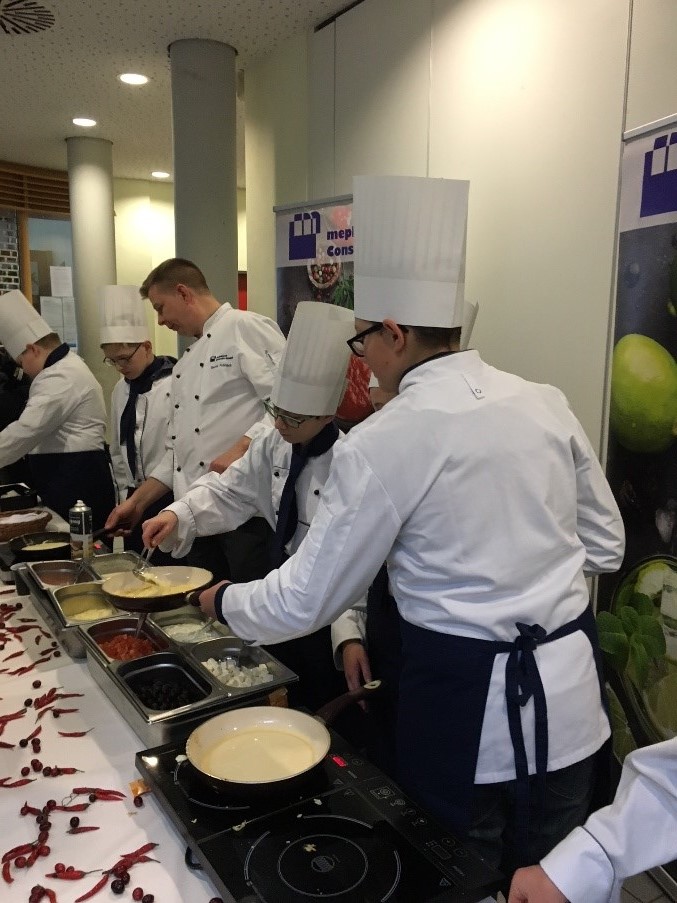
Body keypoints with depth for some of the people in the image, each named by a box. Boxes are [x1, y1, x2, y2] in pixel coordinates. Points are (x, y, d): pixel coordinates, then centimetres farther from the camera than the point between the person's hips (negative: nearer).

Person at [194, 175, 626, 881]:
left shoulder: (382, 442, -17)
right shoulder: (545, 403, -2)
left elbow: (306, 600, -9)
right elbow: (605, 544, 8)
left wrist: (225, 602, 9)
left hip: (469, 703, -5)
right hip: (570, 695, 6)